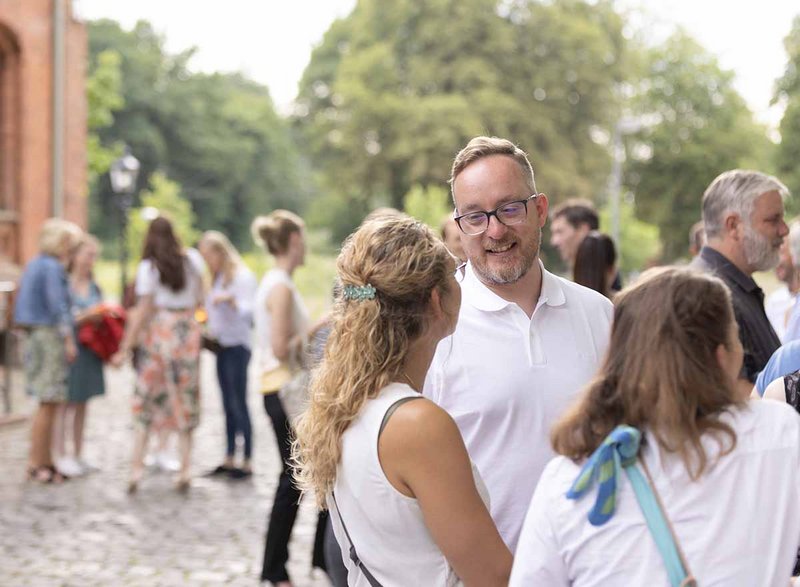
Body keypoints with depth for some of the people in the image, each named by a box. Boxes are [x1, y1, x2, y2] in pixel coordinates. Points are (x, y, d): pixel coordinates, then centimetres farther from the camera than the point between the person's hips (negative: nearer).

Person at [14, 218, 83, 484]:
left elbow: (22, 304, 21)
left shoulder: (35, 265, 16)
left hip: (35, 335, 10)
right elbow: (58, 305, -19)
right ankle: (37, 464, -3)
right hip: (51, 336, -10)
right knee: (49, 403, -6)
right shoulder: (53, 267, -13)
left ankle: (44, 461, 17)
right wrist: (69, 340, -19)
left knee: (48, 404, 13)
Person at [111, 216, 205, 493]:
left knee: (147, 400, 4)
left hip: (158, 332, -3)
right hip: (188, 331, 3)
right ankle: (185, 470, 7)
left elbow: (143, 311, -9)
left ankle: (136, 470, 2)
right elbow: (199, 299, 9)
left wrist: (125, 349, -6)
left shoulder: (148, 267, -6)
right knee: (186, 400, 7)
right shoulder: (192, 259, 4)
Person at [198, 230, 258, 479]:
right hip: (222, 346, 8)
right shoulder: (218, 279, 15)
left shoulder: (243, 277, -9)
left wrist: (229, 300, -30)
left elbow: (248, 312, -16)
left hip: (237, 346, -8)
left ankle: (247, 462, -3)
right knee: (228, 405, 10)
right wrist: (210, 330, 6)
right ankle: (229, 460, 14)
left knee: (239, 404, -7)